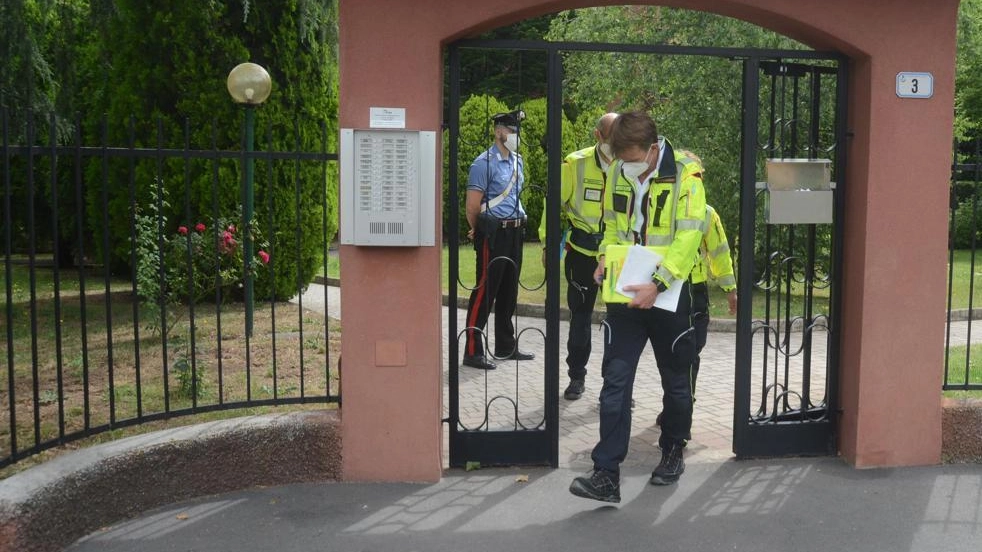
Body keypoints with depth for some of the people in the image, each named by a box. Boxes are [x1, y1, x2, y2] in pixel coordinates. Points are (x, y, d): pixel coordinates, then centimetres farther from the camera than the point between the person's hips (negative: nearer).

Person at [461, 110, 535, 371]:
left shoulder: (518, 161, 13)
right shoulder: (485, 163, -13)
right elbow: (472, 205, -13)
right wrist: (478, 230, 2)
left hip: (514, 231, 8)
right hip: (494, 232, -8)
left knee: (509, 291, 15)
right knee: (485, 291, -5)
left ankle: (506, 346, 26)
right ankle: (473, 352, 2)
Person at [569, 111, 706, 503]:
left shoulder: (685, 173, -13)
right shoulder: (617, 172, 3)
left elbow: (688, 236, -18)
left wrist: (657, 284, -26)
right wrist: (605, 259, -2)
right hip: (626, 294, 3)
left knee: (675, 381, 14)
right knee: (615, 381, -3)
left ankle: (673, 452, 37)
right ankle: (606, 474, -1)